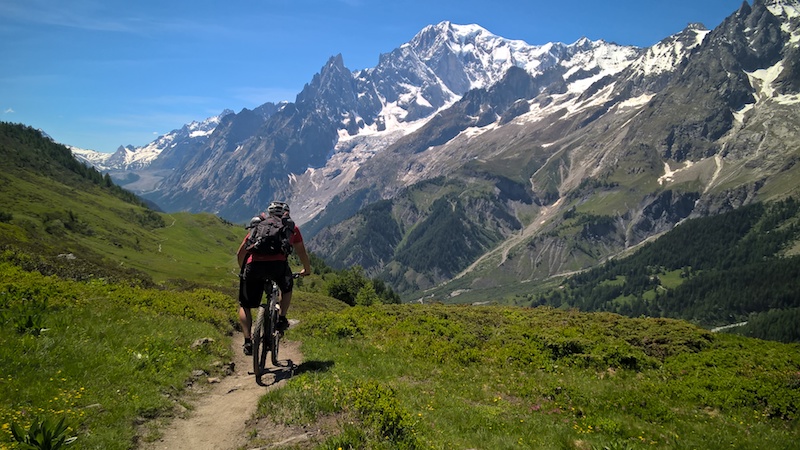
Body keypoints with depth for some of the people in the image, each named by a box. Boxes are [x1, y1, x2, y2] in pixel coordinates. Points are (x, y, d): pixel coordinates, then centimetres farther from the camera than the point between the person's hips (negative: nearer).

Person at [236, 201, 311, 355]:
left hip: (254, 266, 1)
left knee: (244, 305, 18)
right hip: (279, 265, -1)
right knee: (287, 288, 33)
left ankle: (247, 341, 6)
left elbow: (240, 253, 29)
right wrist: (307, 270, 48)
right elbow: (302, 252, 30)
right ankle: (282, 318, 20)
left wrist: (243, 270, 46)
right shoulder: (291, 228, 25)